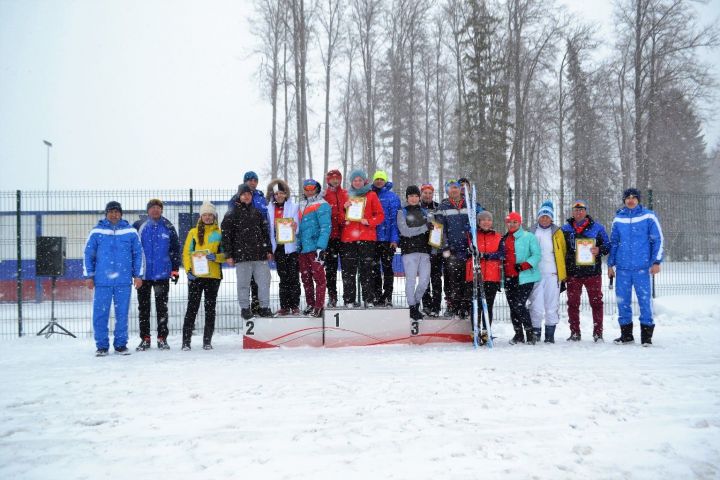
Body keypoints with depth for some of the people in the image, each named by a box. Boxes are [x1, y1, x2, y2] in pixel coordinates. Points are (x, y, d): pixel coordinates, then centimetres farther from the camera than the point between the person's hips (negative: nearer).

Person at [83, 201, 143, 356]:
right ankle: (101, 345, 10)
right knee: (100, 314, 0)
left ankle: (121, 344, 15)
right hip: (102, 281, 0)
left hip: (124, 281, 1)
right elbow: (88, 254, 5)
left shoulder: (131, 232, 5)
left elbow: (138, 254, 7)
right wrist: (88, 276, 1)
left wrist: (138, 275, 4)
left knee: (122, 314, 5)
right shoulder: (96, 232, 3)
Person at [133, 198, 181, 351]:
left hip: (162, 274, 0)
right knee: (143, 307, 7)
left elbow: (175, 248, 8)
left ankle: (162, 338, 13)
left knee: (162, 307, 6)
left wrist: (175, 269, 5)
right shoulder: (138, 226, 0)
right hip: (143, 274, 0)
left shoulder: (168, 228, 3)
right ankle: (145, 338, 15)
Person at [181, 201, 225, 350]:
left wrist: (215, 257, -14)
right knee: (192, 308, -2)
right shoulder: (193, 233, 7)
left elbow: (225, 255, 6)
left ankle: (207, 341, 12)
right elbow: (186, 252, 4)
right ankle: (186, 341, 2)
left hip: (213, 276, 1)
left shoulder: (219, 233, 6)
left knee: (210, 309, 6)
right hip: (195, 276, -1)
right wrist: (188, 270, -8)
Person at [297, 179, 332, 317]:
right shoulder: (302, 205, 18)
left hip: (315, 248, -8)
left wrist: (321, 247, -22)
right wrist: (298, 244, 17)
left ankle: (319, 306, -3)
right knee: (305, 278, 12)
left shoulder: (322, 206, -6)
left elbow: (326, 228, -14)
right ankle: (310, 304, 22)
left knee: (319, 278, -5)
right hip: (303, 248, 8)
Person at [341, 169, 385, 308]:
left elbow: (380, 215, 5)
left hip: (366, 237, -2)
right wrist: (344, 208, -4)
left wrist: (369, 221, -11)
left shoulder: (371, 195, 10)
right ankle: (349, 300, 3)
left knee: (366, 270, -3)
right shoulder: (347, 195, 16)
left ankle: (369, 299, 2)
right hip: (349, 237, 2)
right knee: (348, 270, -1)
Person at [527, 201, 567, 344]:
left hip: (553, 274, 0)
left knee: (551, 305, 2)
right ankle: (536, 331, 8)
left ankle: (550, 333, 9)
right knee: (536, 305, -2)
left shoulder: (557, 232, 7)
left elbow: (563, 253, 7)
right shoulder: (532, 232, 9)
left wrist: (563, 273, 1)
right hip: (536, 273, 0)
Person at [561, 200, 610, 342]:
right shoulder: (566, 229, 11)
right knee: (573, 303, 5)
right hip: (572, 272, 2)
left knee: (596, 302, 1)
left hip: (592, 272, -2)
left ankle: (598, 332, 8)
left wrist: (599, 250, -15)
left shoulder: (597, 227, 5)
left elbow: (607, 245, 8)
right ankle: (575, 332, 13)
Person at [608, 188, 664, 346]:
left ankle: (646, 335, 7)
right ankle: (626, 334, 16)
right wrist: (610, 264, 14)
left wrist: (656, 262, -6)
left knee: (645, 299, -3)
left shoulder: (648, 216, 1)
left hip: (642, 267, -3)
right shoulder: (618, 219, 10)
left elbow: (658, 240, 1)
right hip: (622, 267, 3)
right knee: (622, 300, 5)